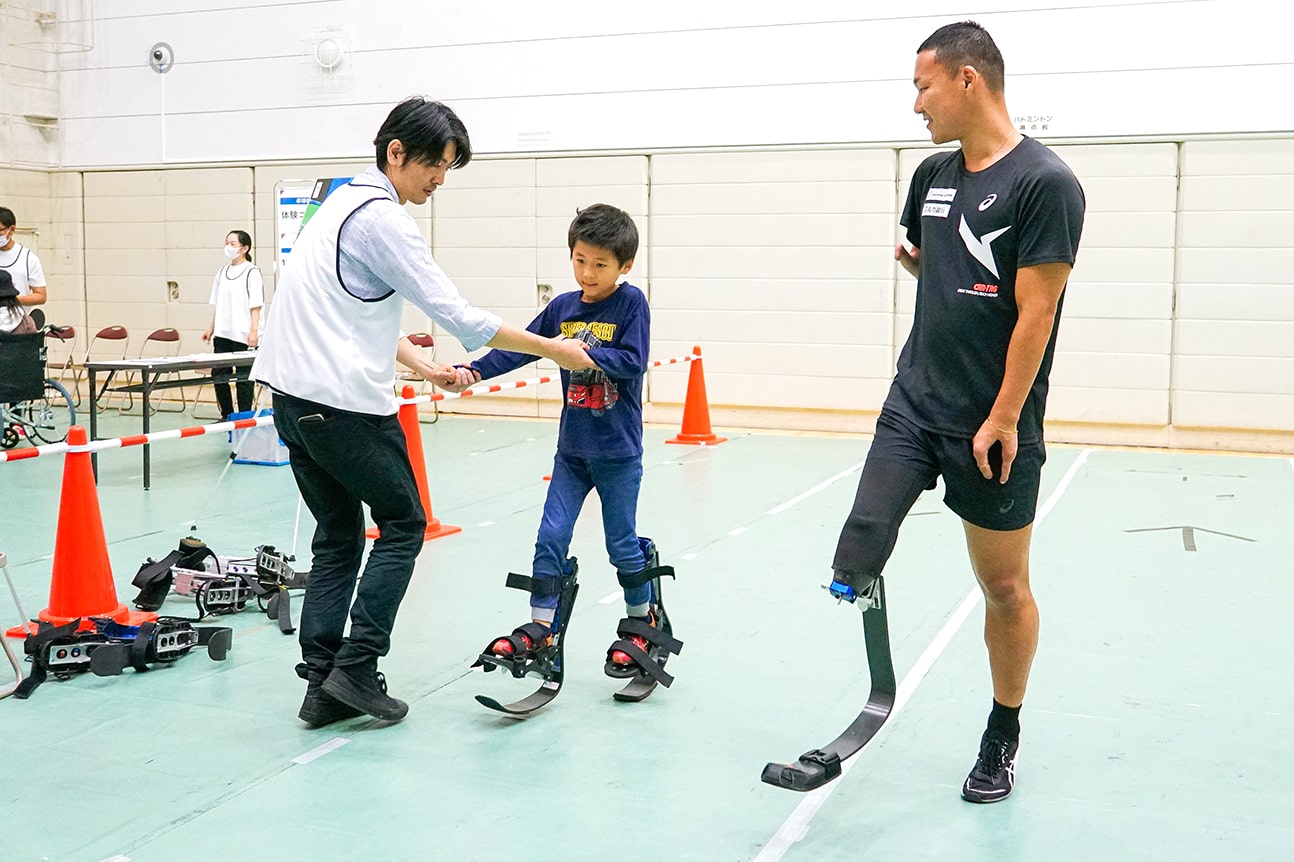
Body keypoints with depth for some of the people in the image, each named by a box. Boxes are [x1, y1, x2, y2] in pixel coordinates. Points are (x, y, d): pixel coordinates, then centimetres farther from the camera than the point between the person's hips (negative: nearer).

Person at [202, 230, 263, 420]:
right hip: (222, 333, 7)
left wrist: (254, 330, -17)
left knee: (244, 377, 1)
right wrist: (211, 327, 17)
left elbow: (255, 305, -11)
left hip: (243, 335, -7)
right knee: (218, 374, 6)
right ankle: (226, 415, 17)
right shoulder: (222, 272, 14)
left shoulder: (252, 272, -6)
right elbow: (216, 304, 19)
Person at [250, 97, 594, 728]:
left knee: (338, 537, 13)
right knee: (403, 523, 6)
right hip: (345, 405, -9)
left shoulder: (347, 201, 17)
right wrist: (552, 349, -9)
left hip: (295, 400, 9)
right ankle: (356, 665, 3)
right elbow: (455, 313, -16)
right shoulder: (381, 218, -13)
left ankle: (323, 685, 13)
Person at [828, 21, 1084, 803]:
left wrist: (1001, 421, -16)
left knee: (1004, 584, 8)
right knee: (859, 547, -6)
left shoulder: (1045, 183, -13)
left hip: (995, 424, -5)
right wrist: (915, 259, 5)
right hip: (914, 401, 6)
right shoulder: (932, 175, 8)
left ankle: (1004, 735, 27)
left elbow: (1035, 314, -15)